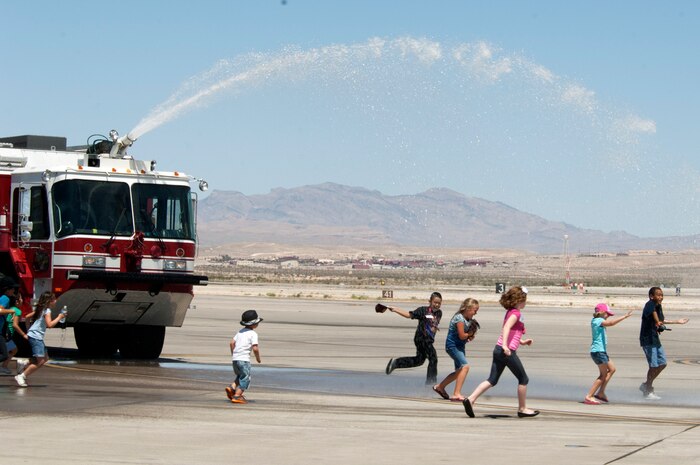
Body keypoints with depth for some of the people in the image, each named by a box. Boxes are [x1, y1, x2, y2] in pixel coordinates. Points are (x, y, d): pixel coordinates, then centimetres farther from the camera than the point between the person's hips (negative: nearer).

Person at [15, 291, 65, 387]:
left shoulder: (40, 309, 16)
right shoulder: (47, 311, -11)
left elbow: (28, 317, 22)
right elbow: (50, 324, -23)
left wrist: (31, 327, 28)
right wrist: (59, 317, -12)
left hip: (35, 336, 10)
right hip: (36, 337, -10)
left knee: (45, 358, 14)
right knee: (40, 361, -11)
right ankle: (21, 376, -10)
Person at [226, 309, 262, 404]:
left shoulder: (240, 332, 14)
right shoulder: (253, 334, -7)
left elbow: (232, 343, 12)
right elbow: (255, 348, -15)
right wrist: (258, 357, 2)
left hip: (235, 358, 7)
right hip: (244, 359, -7)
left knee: (240, 376, 25)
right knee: (245, 378, 3)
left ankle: (231, 388, 6)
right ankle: (237, 396, -3)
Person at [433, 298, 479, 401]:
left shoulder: (468, 319, 8)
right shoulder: (460, 319, -20)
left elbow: (468, 334, 13)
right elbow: (461, 336, -23)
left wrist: (469, 336, -9)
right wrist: (470, 334, -4)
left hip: (459, 346, 10)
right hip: (452, 345, -10)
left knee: (459, 371, 16)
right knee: (465, 366, -22)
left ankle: (440, 387, 33)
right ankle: (456, 394, -23)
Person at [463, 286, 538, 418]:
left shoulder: (510, 312, 18)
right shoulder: (516, 313, -9)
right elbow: (507, 328, -25)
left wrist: (522, 341, 28)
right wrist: (505, 345, -35)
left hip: (498, 349, 9)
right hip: (508, 351, -9)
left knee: (492, 380, 6)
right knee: (523, 379, 6)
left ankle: (471, 399, -8)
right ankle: (522, 409, 14)